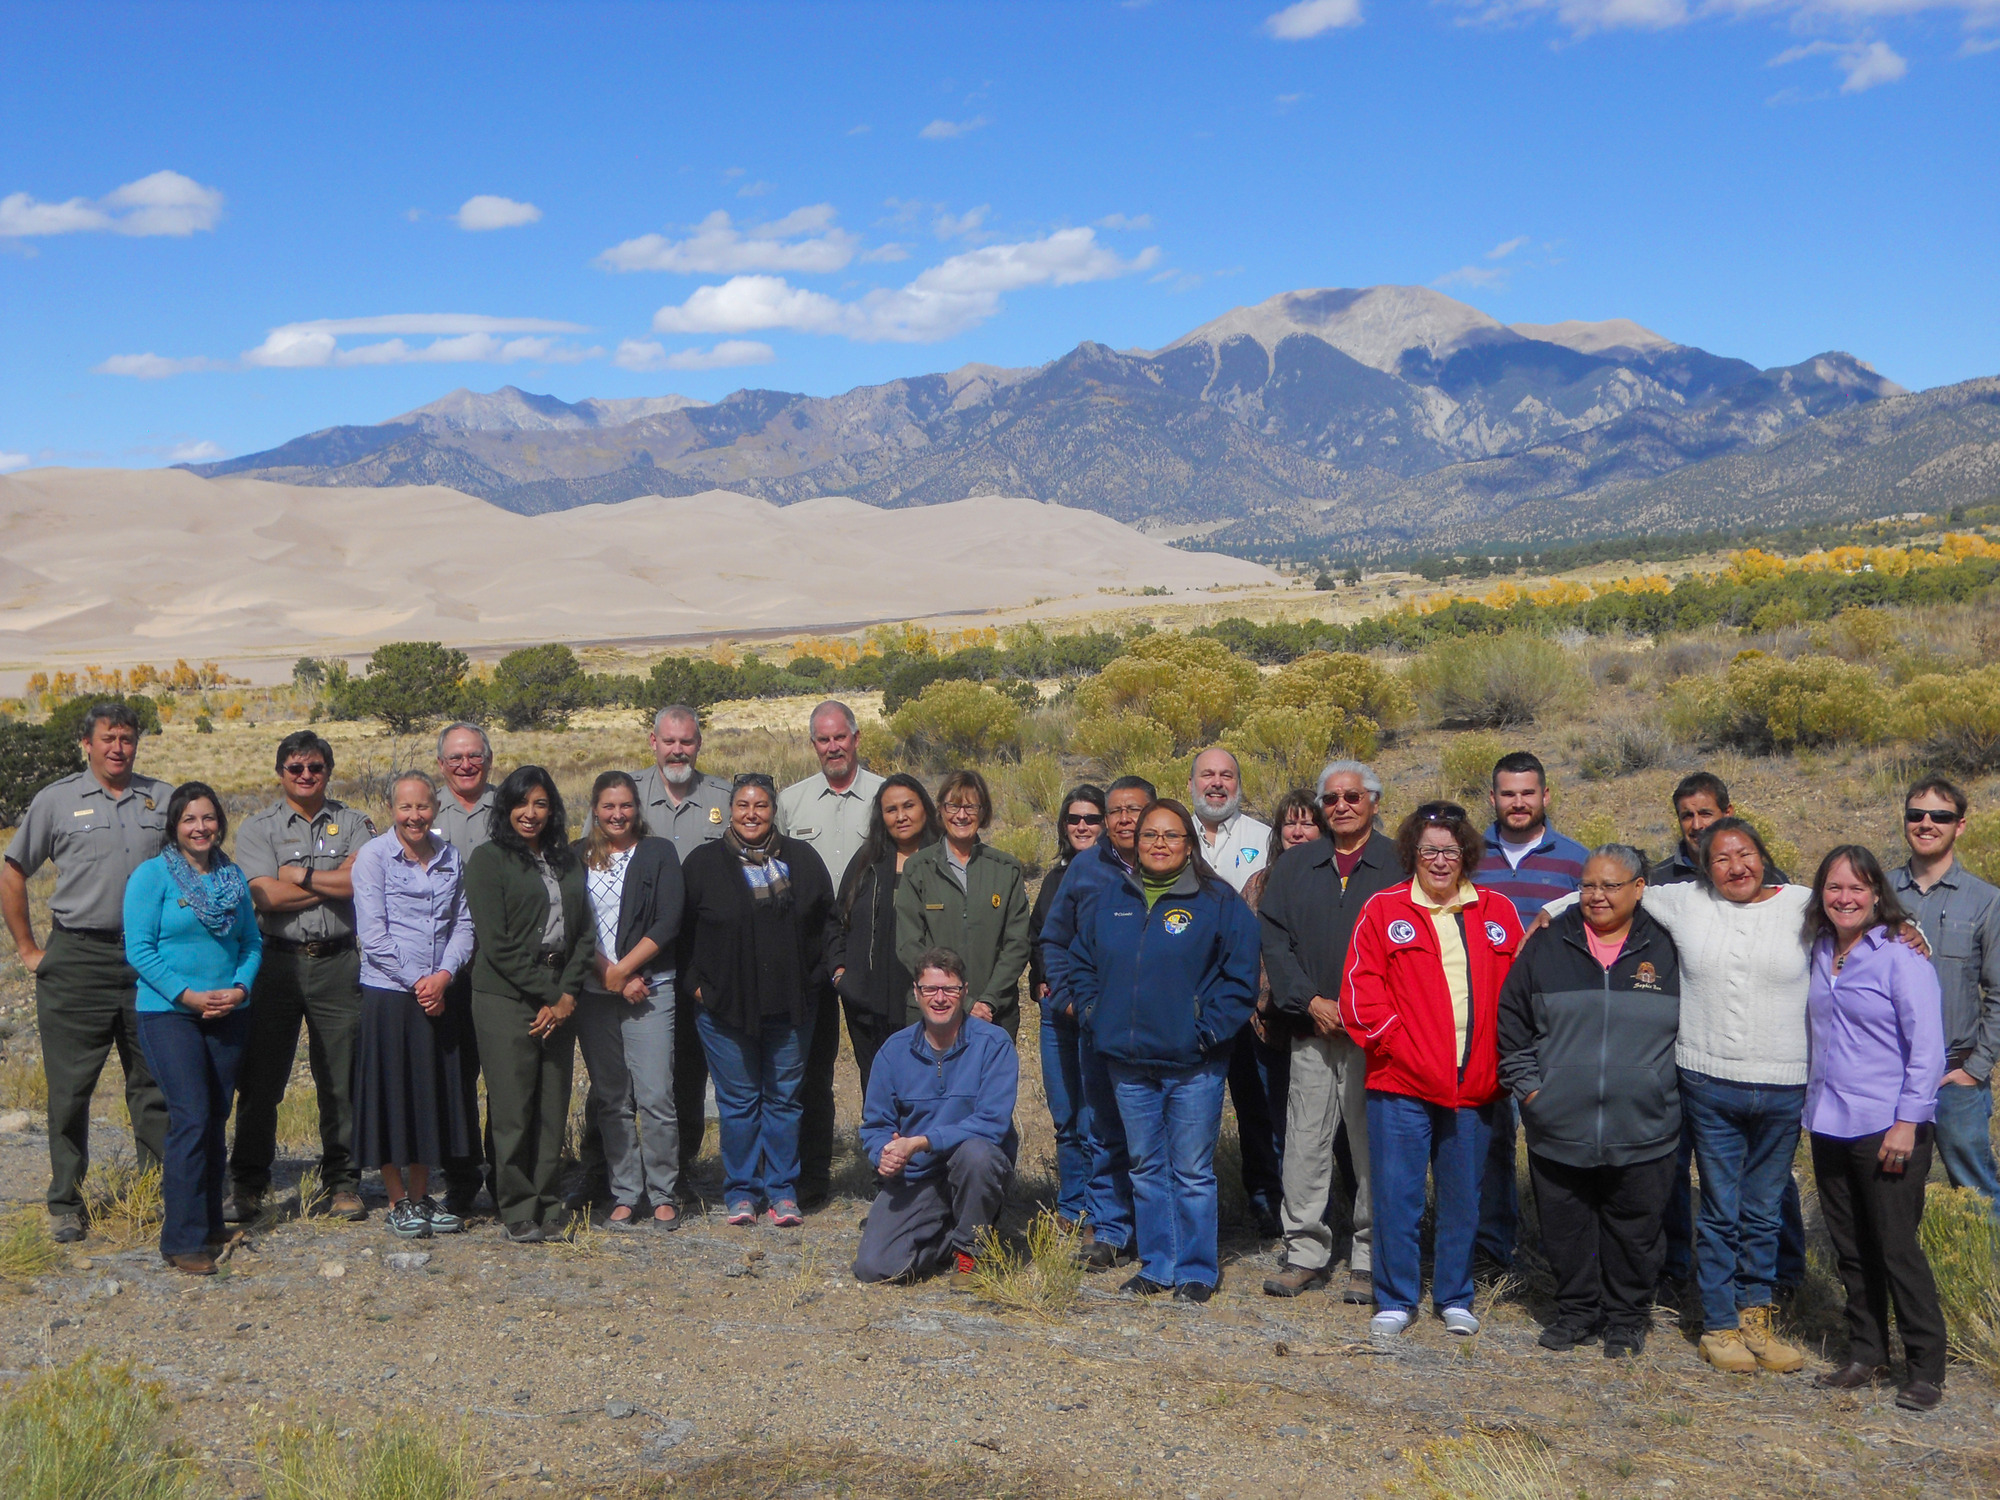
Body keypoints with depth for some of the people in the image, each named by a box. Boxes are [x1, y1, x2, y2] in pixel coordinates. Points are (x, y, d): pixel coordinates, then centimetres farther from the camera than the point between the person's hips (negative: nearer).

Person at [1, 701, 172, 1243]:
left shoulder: (162, 798, 8)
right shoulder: (56, 800, 3)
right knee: (70, 1087, 3)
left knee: (155, 1080, 6)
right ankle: (65, 1203, 14)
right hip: (78, 960, -2)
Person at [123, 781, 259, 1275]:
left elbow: (252, 942, 12)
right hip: (169, 1013, -5)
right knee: (192, 1118, -13)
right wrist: (187, 995, -15)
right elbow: (139, 948, -8)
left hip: (227, 1015, 5)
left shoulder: (233, 877, 11)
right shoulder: (152, 875, -4)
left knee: (216, 1119, 8)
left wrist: (239, 988, -6)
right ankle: (183, 1240, -8)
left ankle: (210, 1222, 19)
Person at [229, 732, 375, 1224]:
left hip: (338, 965, 0)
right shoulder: (258, 827, 7)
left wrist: (299, 874, -5)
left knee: (342, 1081, 4)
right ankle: (247, 1186, 12)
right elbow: (267, 896, -7)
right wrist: (334, 883, -5)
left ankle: (343, 1183, 15)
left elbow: (360, 879, -8)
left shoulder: (354, 823, 10)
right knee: (260, 1080, 2)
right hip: (276, 961, 0)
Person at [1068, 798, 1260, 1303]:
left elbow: (1241, 976, -7)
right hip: (1129, 1063, 5)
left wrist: (1208, 1031, -12)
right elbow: (1082, 962, 20)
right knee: (1147, 1170, 14)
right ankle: (1156, 1265, 24)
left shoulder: (1218, 902, -5)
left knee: (1192, 1173, 2)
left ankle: (1196, 1270, 14)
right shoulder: (1113, 901, 10)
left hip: (1194, 1066, -5)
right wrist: (1093, 1013, 7)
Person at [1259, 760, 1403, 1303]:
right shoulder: (1294, 868, 13)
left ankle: (1371, 1261, 11)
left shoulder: (1399, 866, 2)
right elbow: (1274, 940, 8)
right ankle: (1306, 1253, 15)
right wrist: (1311, 1002, -5)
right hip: (1312, 1033, 3)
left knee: (1374, 1146, 0)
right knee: (1305, 1144, 3)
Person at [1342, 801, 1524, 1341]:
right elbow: (1361, 989, -2)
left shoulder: (1497, 912, 9)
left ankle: (1455, 1298, 26)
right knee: (1396, 1195, 1)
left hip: (1474, 1085, 2)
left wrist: (1503, 1059, 0)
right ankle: (1395, 1300, 15)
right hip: (1401, 1081, -2)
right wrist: (1395, 1041, -12)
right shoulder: (1383, 911, 2)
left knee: (1463, 1196, 12)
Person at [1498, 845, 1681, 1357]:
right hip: (1558, 1125, 1)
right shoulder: (1548, 945, 3)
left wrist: (1670, 1089, 5)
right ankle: (1576, 1311, 26)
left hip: (1642, 1129, -1)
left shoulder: (1665, 950, 3)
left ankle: (1626, 1317, 25)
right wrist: (1526, 1085, -1)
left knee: (1634, 1228, 8)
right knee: (1565, 1228, 9)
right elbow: (1513, 1022, 6)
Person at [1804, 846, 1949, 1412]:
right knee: (1851, 1248, 12)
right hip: (1829, 1125, 6)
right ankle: (1866, 1354, 24)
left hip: (1886, 1128, -6)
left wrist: (1907, 1122, -16)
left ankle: (1927, 1368, 9)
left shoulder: (1901, 957, -10)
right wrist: (1815, 1098, 14)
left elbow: (1927, 1047, -12)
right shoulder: (1820, 951, 9)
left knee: (1896, 1248, -3)